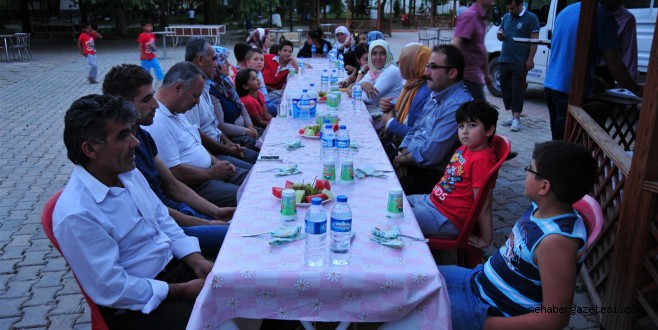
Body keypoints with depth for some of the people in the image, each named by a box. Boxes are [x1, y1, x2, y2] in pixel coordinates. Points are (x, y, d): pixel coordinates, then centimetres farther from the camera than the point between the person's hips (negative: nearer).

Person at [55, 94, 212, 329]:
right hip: (136, 305, -7)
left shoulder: (129, 173, 1)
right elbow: (113, 290, -20)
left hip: (175, 266, 8)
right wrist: (182, 291, -15)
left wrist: (198, 263, -4)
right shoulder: (77, 215, -23)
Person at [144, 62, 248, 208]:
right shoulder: (157, 122, -20)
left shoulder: (176, 113, 15)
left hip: (208, 172, 11)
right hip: (193, 186, -11)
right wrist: (212, 173, -13)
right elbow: (174, 172, -24)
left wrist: (216, 163, 8)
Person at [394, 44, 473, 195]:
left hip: (434, 175, -9)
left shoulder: (458, 105, -22)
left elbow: (431, 154, -24)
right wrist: (403, 155, -3)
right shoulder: (436, 95, 11)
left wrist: (402, 159, -7)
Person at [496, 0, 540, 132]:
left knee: (517, 89, -6)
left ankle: (516, 118, -3)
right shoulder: (506, 17, 12)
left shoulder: (531, 18, -6)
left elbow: (534, 40, -8)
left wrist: (530, 59, -15)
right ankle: (514, 117, 16)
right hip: (504, 60, 7)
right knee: (505, 88, 8)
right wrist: (500, 35, -5)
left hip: (520, 62, -6)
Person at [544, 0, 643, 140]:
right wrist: (637, 90, 4)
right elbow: (613, 65, -11)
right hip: (572, 91, -8)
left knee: (558, 142, 16)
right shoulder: (603, 16, -9)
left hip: (550, 85, 8)